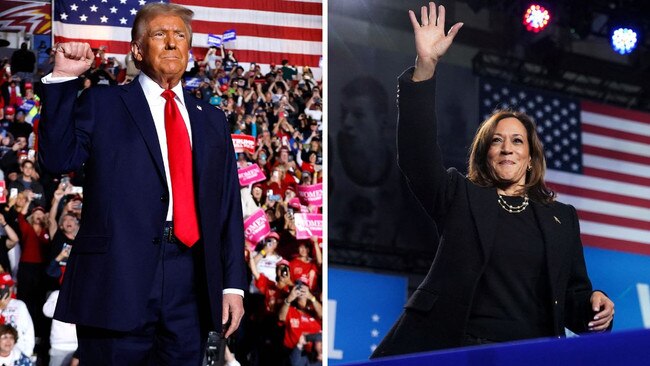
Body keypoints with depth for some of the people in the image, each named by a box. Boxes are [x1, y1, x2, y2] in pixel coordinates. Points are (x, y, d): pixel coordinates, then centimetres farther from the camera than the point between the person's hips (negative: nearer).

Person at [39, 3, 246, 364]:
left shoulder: (212, 120, 17)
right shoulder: (102, 104, 9)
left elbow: (229, 208, 13)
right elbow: (59, 158, -5)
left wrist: (234, 284, 6)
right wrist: (63, 79, -8)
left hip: (191, 283, 3)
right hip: (118, 277, -3)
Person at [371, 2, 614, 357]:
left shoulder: (561, 217, 17)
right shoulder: (460, 197, 11)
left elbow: (573, 294, 20)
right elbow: (418, 152, -3)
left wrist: (592, 304, -5)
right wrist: (425, 66, -13)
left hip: (531, 354, 2)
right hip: (451, 349, -2)